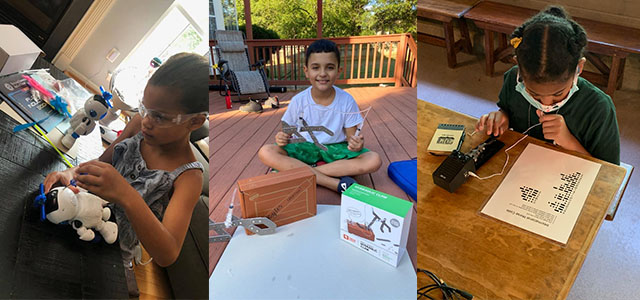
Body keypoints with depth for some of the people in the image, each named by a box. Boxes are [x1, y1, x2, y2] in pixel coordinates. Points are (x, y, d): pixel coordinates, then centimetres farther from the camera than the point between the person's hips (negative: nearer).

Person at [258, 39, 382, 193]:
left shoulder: (347, 101, -9)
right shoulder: (298, 101, -8)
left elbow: (351, 137, -5)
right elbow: (287, 131, 1)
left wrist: (356, 144, -30)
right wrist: (282, 138, -24)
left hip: (336, 149, 0)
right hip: (306, 148, 1)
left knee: (374, 161, -27)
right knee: (266, 152, -26)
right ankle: (337, 184, -30)